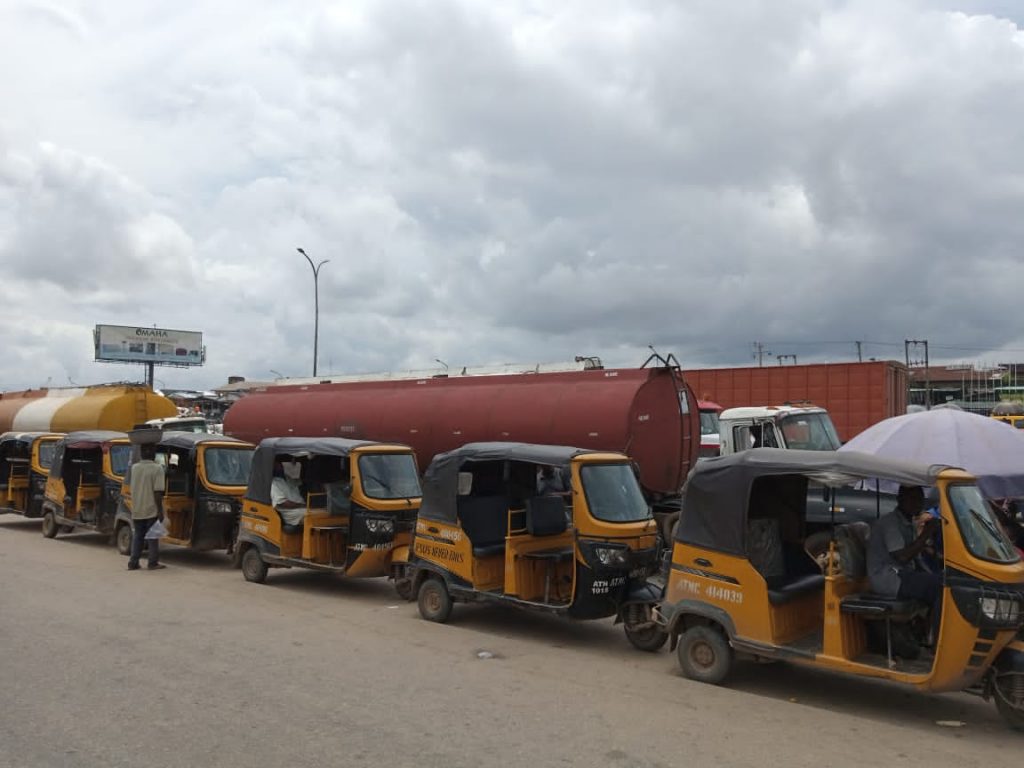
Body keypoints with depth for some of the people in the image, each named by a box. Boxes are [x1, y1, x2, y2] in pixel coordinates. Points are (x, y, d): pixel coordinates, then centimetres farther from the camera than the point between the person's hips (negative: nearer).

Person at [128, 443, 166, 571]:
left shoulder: (134, 467, 2)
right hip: (151, 510, -5)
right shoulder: (157, 468, -14)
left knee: (137, 536, 14)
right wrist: (160, 511, -13)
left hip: (137, 510, 5)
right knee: (153, 536, 4)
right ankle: (153, 563, 7)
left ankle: (133, 562, 14)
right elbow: (157, 492, -17)